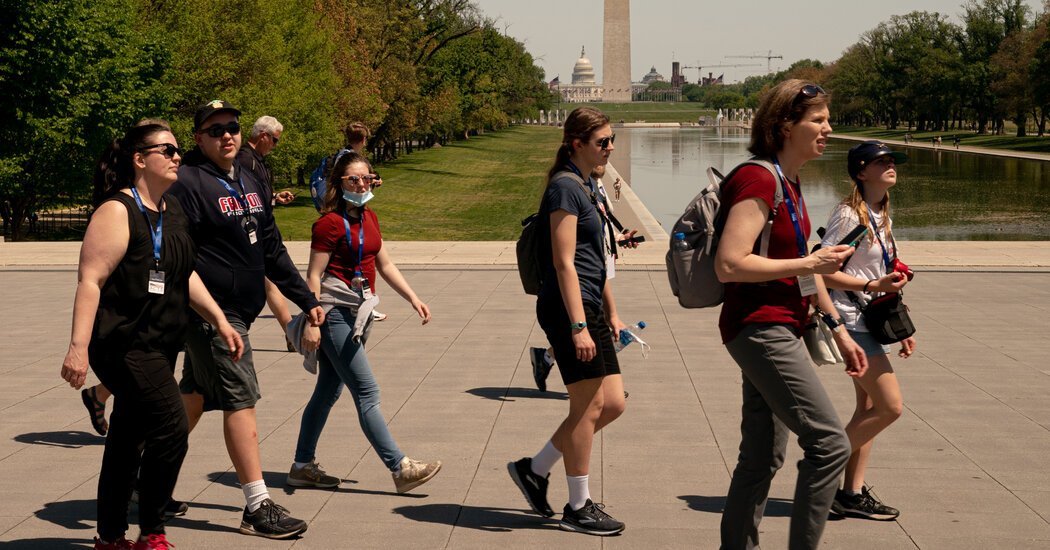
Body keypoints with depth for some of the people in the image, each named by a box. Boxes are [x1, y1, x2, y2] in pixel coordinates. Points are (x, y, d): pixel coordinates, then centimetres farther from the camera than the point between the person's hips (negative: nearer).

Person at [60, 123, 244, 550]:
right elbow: (90, 280, -19)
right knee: (171, 430, -13)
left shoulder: (172, 210, 13)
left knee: (129, 438, 14)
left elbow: (185, 276, 22)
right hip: (124, 344, -9)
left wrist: (220, 322, 16)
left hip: (159, 345, 9)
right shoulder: (117, 212, -13)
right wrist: (78, 347, -26)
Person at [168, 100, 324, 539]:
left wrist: (306, 299, 17)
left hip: (239, 312, 8)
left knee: (195, 397, 17)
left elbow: (272, 250, 19)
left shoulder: (252, 184, 14)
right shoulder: (188, 184, -12)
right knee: (241, 401, -7)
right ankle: (258, 507, -3)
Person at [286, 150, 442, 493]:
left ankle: (303, 467, 22)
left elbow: (384, 265, 20)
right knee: (367, 393, -7)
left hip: (358, 312, 9)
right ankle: (400, 468, -6)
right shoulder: (330, 222, -13)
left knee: (328, 392, 14)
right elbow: (314, 276, -15)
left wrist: (413, 298, 14)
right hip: (335, 313, -9)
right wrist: (312, 323, -20)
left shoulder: (369, 218, 12)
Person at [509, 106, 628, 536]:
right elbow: (565, 263, -18)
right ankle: (578, 508, 9)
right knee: (589, 407, -3)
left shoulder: (586, 186, 17)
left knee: (613, 404, 9)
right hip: (567, 308, -10)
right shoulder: (565, 187, -12)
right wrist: (579, 327, -22)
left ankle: (534, 469, 20)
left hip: (589, 307, 10)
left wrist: (611, 313, 24)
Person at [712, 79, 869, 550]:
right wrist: (809, 264, -19)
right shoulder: (758, 181, -16)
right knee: (830, 444, -11)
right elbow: (729, 265, -25)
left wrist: (839, 330, 21)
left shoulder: (789, 183, 15)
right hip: (759, 329, -10)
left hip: (777, 331, 10)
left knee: (762, 458, 13)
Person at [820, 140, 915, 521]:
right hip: (852, 321, -9)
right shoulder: (849, 214, -14)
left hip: (871, 321, 9)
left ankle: (853, 493, 15)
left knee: (869, 408, 9)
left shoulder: (881, 216, 14)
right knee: (891, 407, -9)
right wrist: (872, 285, -23)